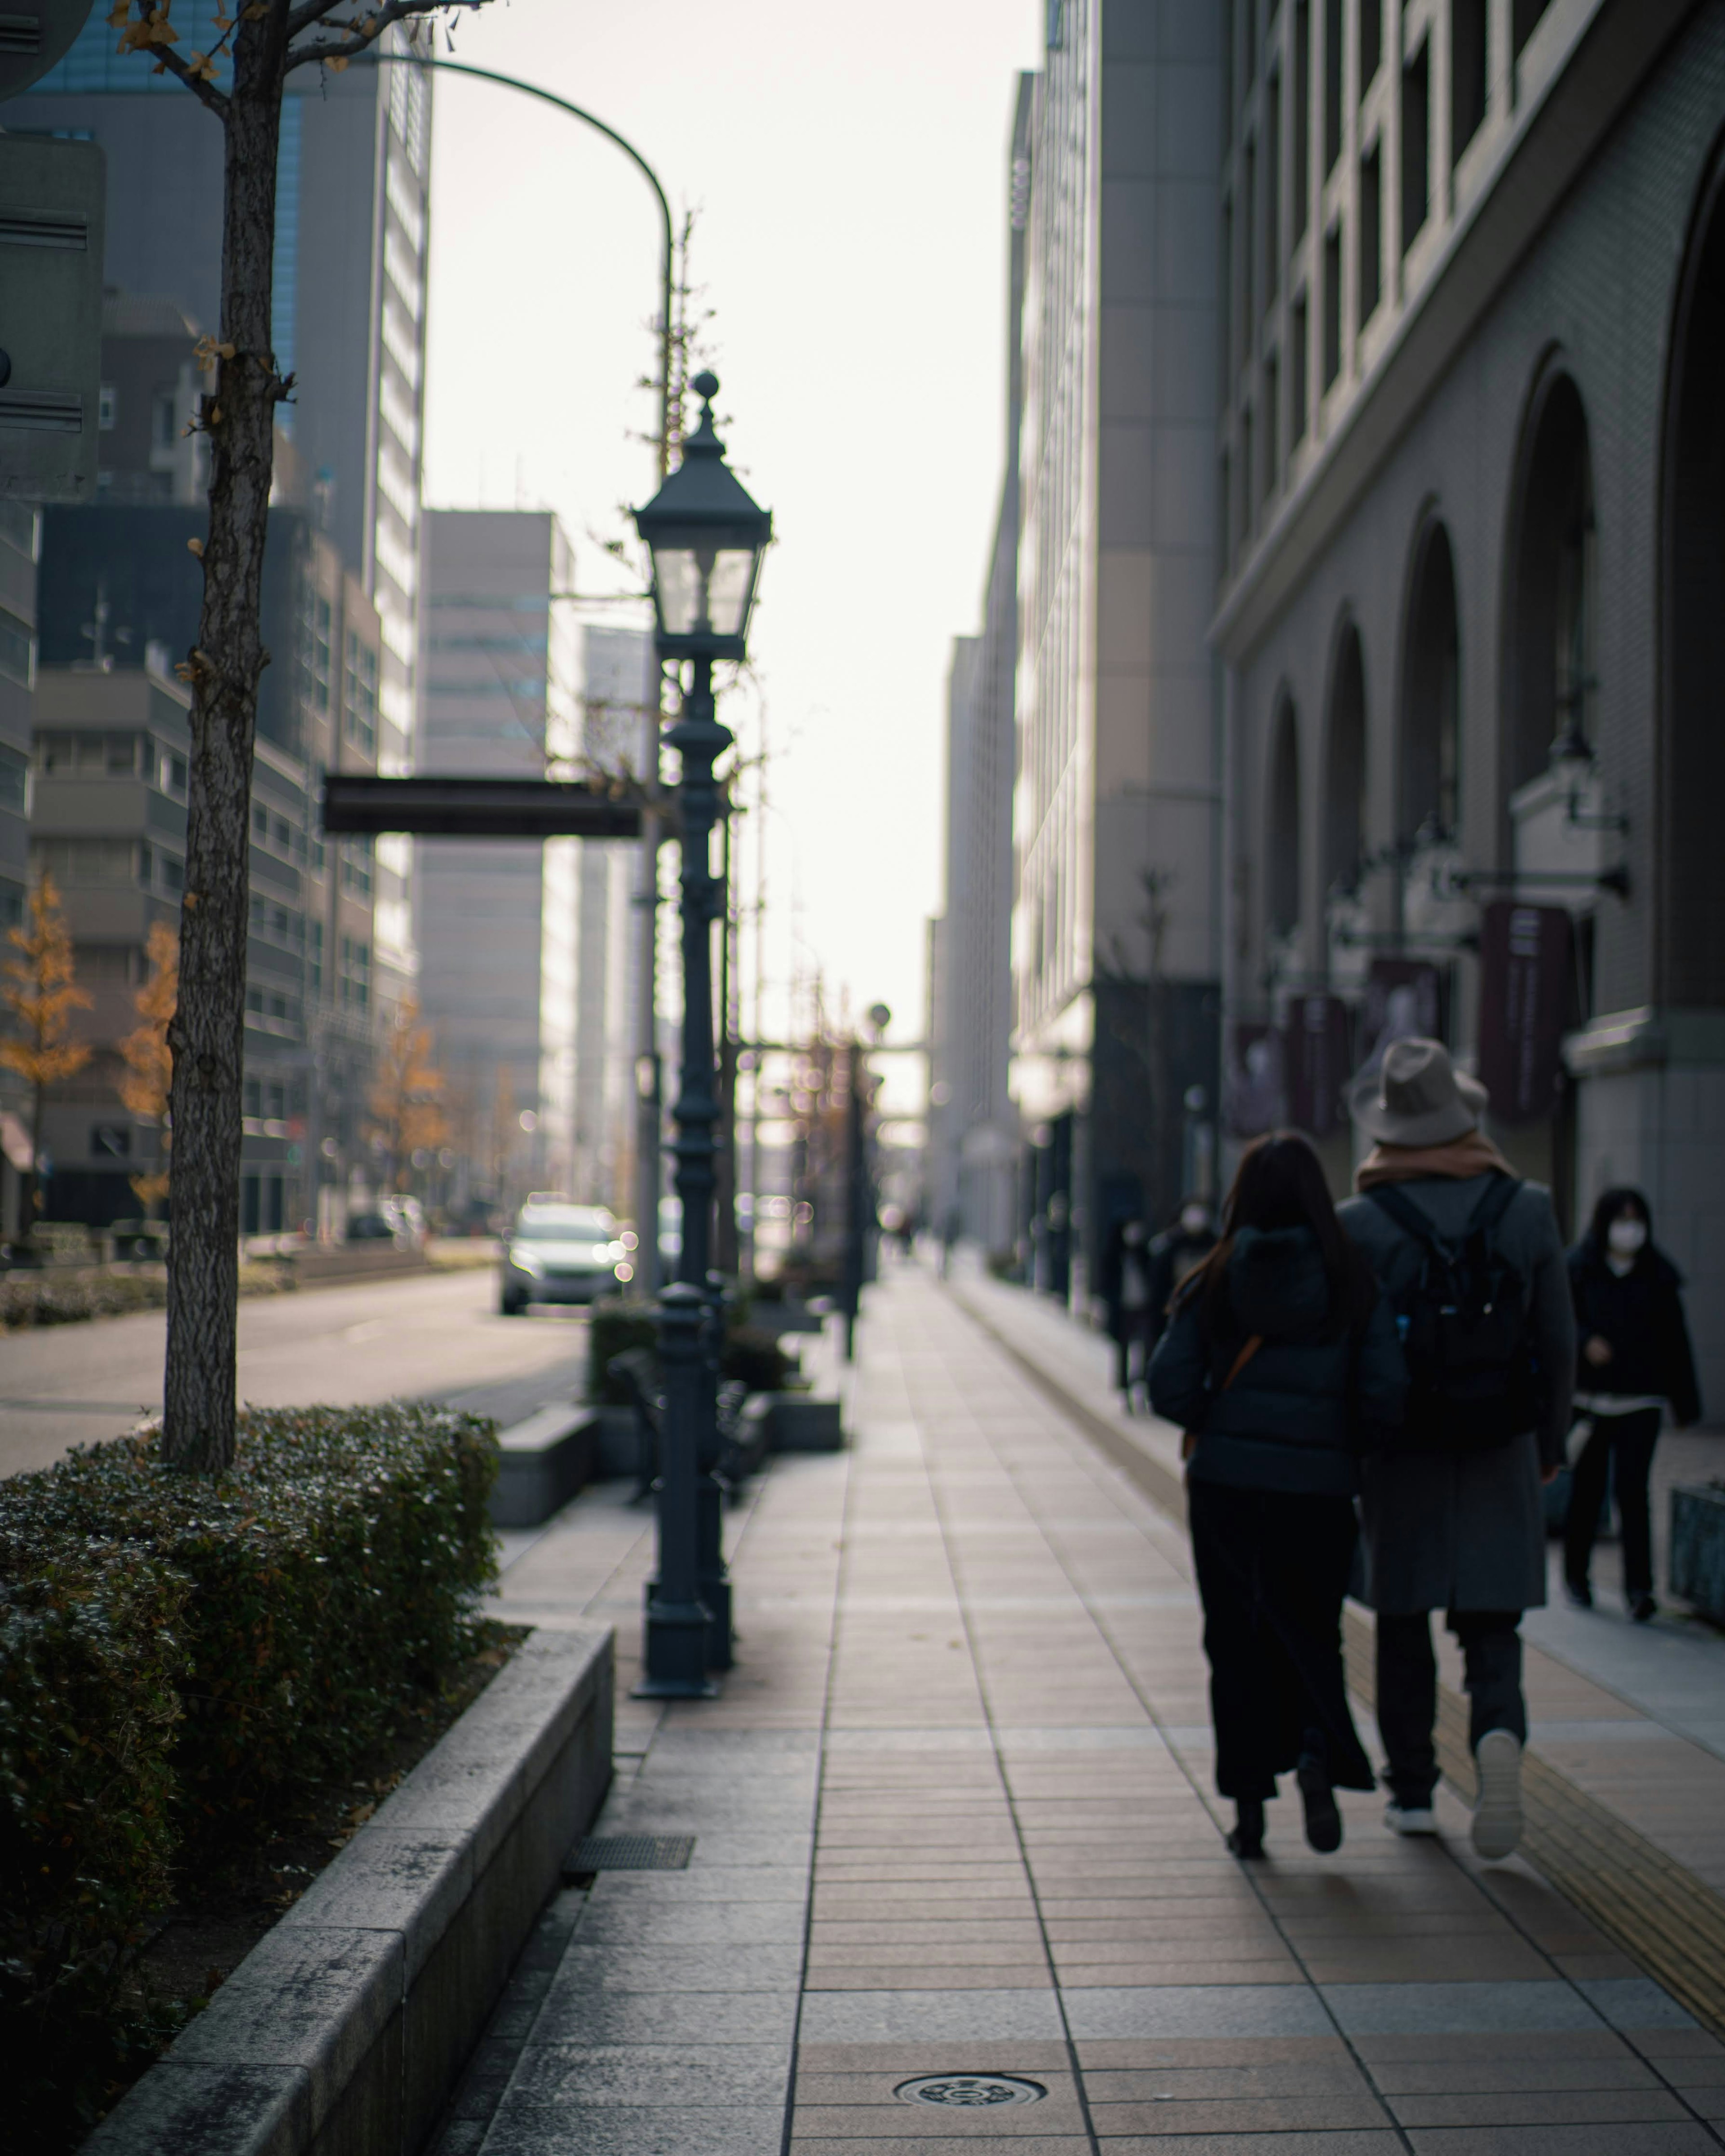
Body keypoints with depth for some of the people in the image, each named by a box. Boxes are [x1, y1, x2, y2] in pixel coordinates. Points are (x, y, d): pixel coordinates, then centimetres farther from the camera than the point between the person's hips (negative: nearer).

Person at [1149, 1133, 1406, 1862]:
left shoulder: (1214, 1283, -3)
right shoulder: (1351, 1283, -4)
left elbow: (1169, 1387, -6)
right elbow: (1384, 1394, -9)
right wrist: (1343, 1441, 9)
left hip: (1224, 1482, 1)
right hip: (1318, 1485, 0)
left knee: (1236, 1639, 10)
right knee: (1309, 1631, 12)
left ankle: (1248, 1808, 9)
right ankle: (1317, 1752, -16)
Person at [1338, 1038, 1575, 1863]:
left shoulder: (1359, 1225, -8)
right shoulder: (1528, 1210, -2)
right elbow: (1559, 1340, 2)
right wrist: (1551, 1441, 14)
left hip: (1400, 1455, -1)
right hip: (1501, 1454, 1)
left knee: (1403, 1627, 13)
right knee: (1491, 1621, 6)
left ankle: (1412, 1791, 20)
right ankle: (1498, 1731, -21)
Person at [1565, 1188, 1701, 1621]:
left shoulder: (1659, 1274, 5)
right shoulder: (1578, 1268, 1)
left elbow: (1675, 1342, 9)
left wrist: (1685, 1404, 10)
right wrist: (1585, 1341, -22)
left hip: (1640, 1401, 0)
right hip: (1588, 1396, 0)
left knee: (1633, 1489, -8)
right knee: (1587, 1489, 6)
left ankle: (1639, 1588, -7)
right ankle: (1576, 1574, 25)